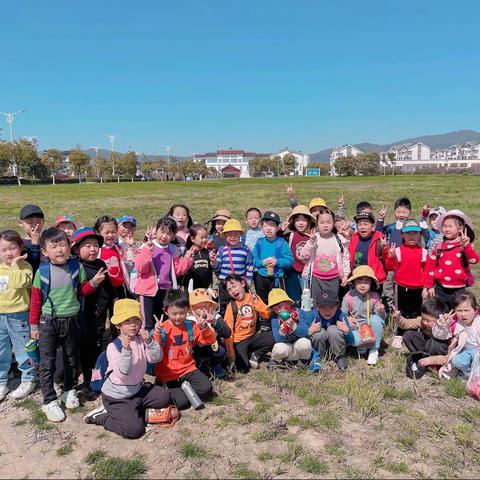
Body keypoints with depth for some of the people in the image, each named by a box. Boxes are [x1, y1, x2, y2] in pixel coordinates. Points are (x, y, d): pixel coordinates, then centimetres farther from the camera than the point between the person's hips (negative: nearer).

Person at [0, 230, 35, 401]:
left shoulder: (24, 266, -10)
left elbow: (20, 282, -29)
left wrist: (14, 265, -22)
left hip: (18, 316, -6)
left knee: (23, 350, 6)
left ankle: (28, 380, 21)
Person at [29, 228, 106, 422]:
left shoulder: (76, 267, -7)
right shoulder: (42, 272, -11)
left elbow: (82, 290, 7)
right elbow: (36, 299, -2)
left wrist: (93, 282, -13)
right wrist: (34, 325, 2)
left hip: (72, 321, 2)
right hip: (49, 322, -2)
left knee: (72, 359, 17)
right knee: (47, 363, 2)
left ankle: (70, 390, 37)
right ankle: (50, 401, 14)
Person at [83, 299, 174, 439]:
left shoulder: (141, 340, -2)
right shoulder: (113, 346, -18)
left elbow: (156, 358, -14)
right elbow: (123, 373, -28)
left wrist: (149, 342, -30)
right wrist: (126, 350, -41)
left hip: (138, 388, 6)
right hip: (117, 397, -6)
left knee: (165, 397, -3)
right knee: (134, 429, -16)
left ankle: (133, 409, 8)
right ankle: (102, 416, 6)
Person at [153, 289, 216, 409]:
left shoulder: (190, 326, 2)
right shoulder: (162, 329, -9)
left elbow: (210, 340, 1)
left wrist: (204, 327, -17)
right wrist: (157, 334, -29)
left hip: (188, 368, 4)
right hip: (168, 374, -4)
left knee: (206, 388, -17)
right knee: (182, 402, -19)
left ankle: (184, 388, 4)